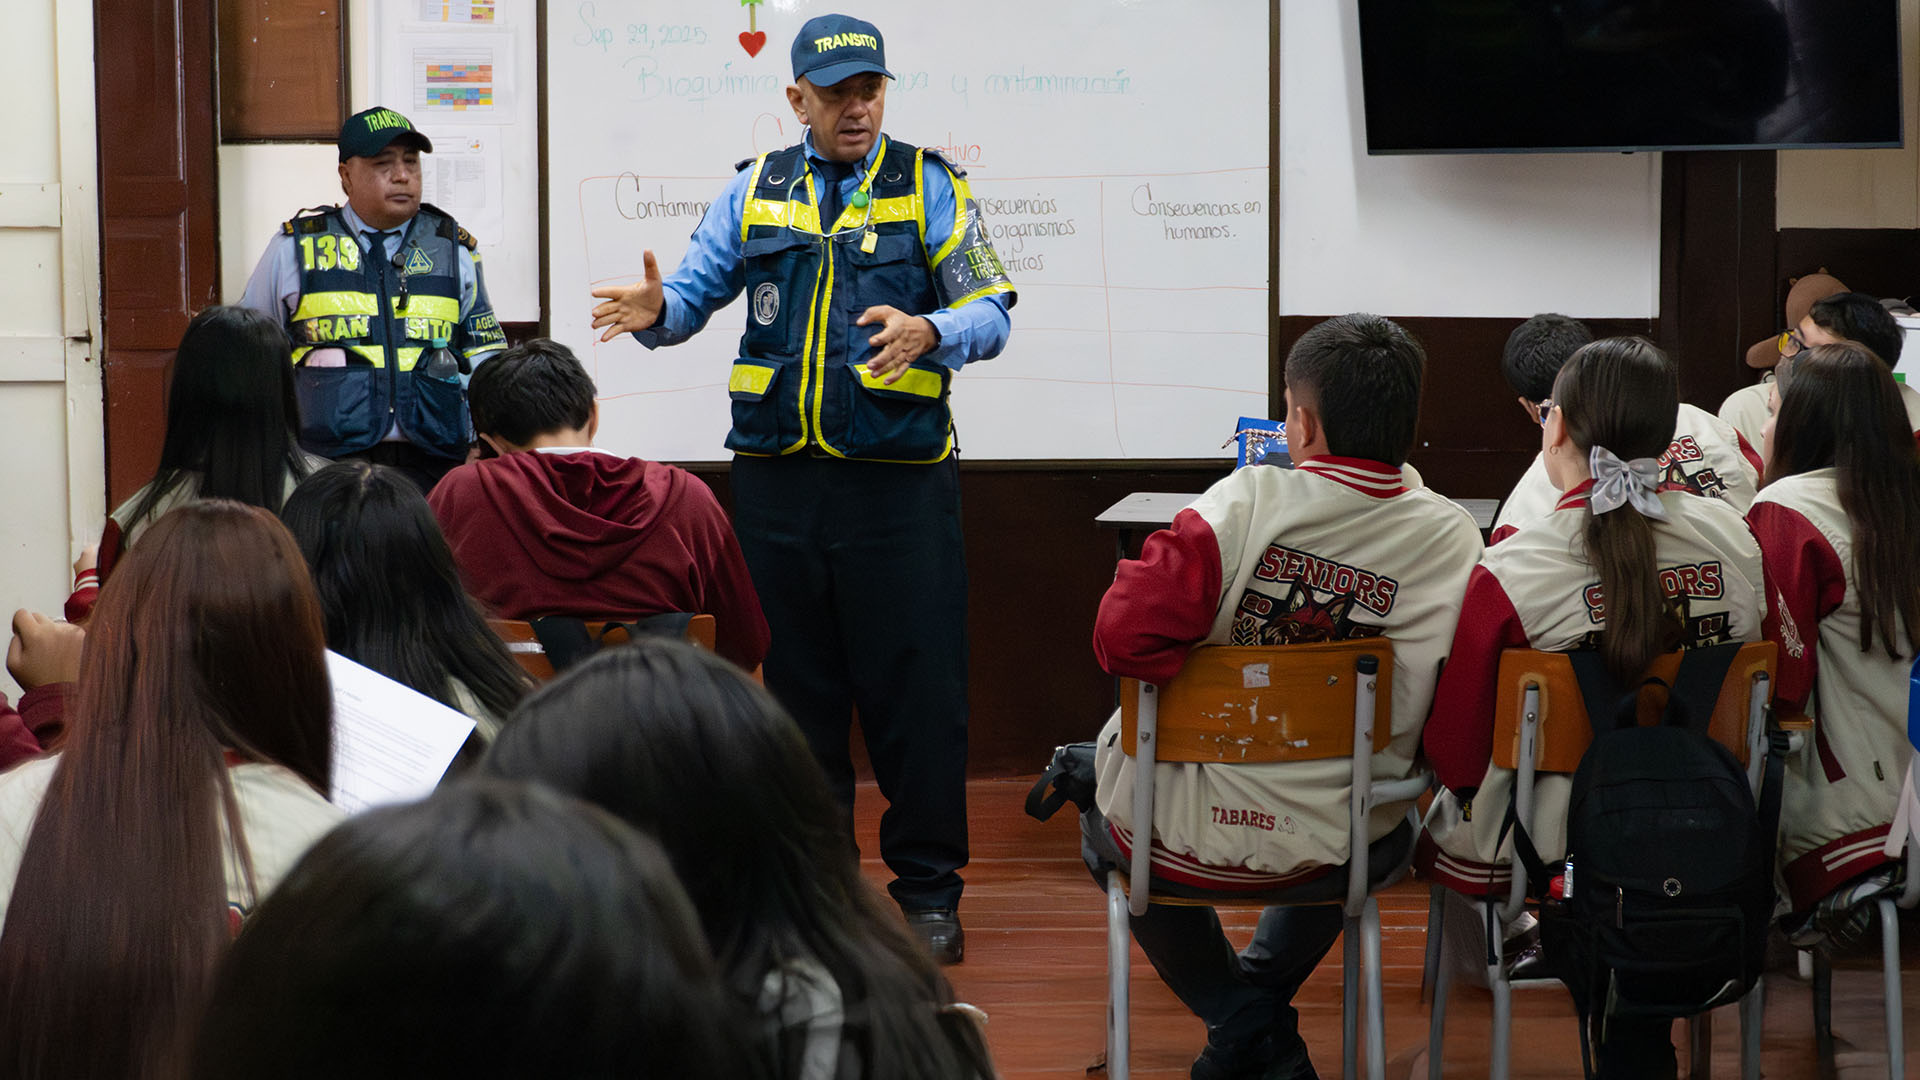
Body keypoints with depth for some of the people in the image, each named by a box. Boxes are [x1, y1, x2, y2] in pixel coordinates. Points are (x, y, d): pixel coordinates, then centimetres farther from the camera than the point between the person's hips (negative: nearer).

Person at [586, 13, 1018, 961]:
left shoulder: (928, 185, 3)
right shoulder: (755, 190, 11)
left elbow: (989, 311, -3)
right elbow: (696, 291, 9)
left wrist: (928, 333, -23)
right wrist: (656, 312, -14)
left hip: (898, 477, -3)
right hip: (776, 478, 3)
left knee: (913, 687, -2)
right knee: (796, 680, 10)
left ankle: (927, 890, 9)